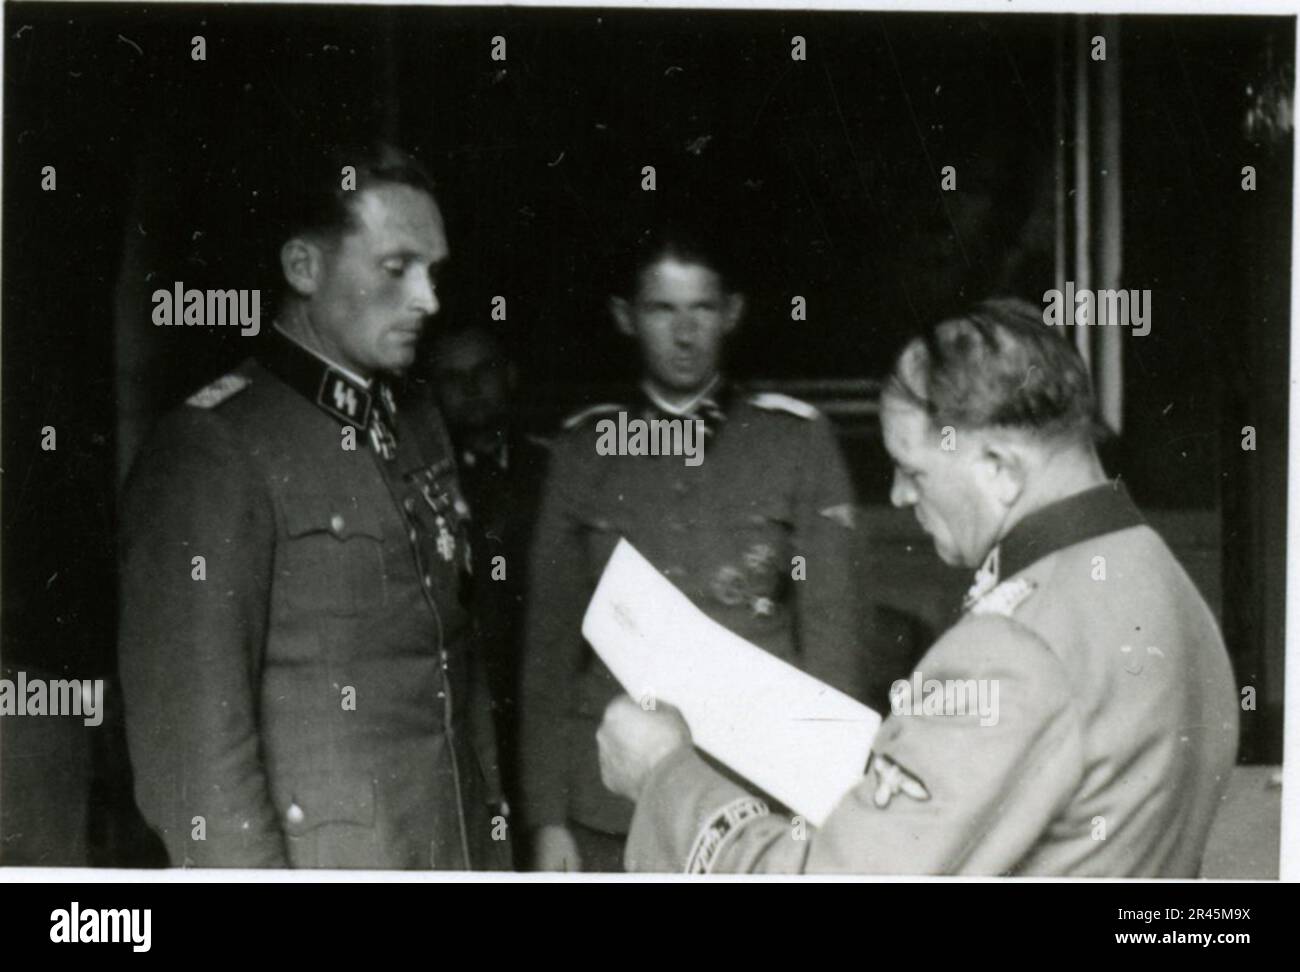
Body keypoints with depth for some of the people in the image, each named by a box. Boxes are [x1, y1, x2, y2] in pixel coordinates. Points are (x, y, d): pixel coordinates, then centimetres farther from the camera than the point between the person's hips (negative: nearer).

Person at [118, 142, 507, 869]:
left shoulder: (419, 426, 11)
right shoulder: (213, 448, -13)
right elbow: (190, 731, -15)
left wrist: (492, 827, 11)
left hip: (460, 853, 7)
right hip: (319, 861, -6)